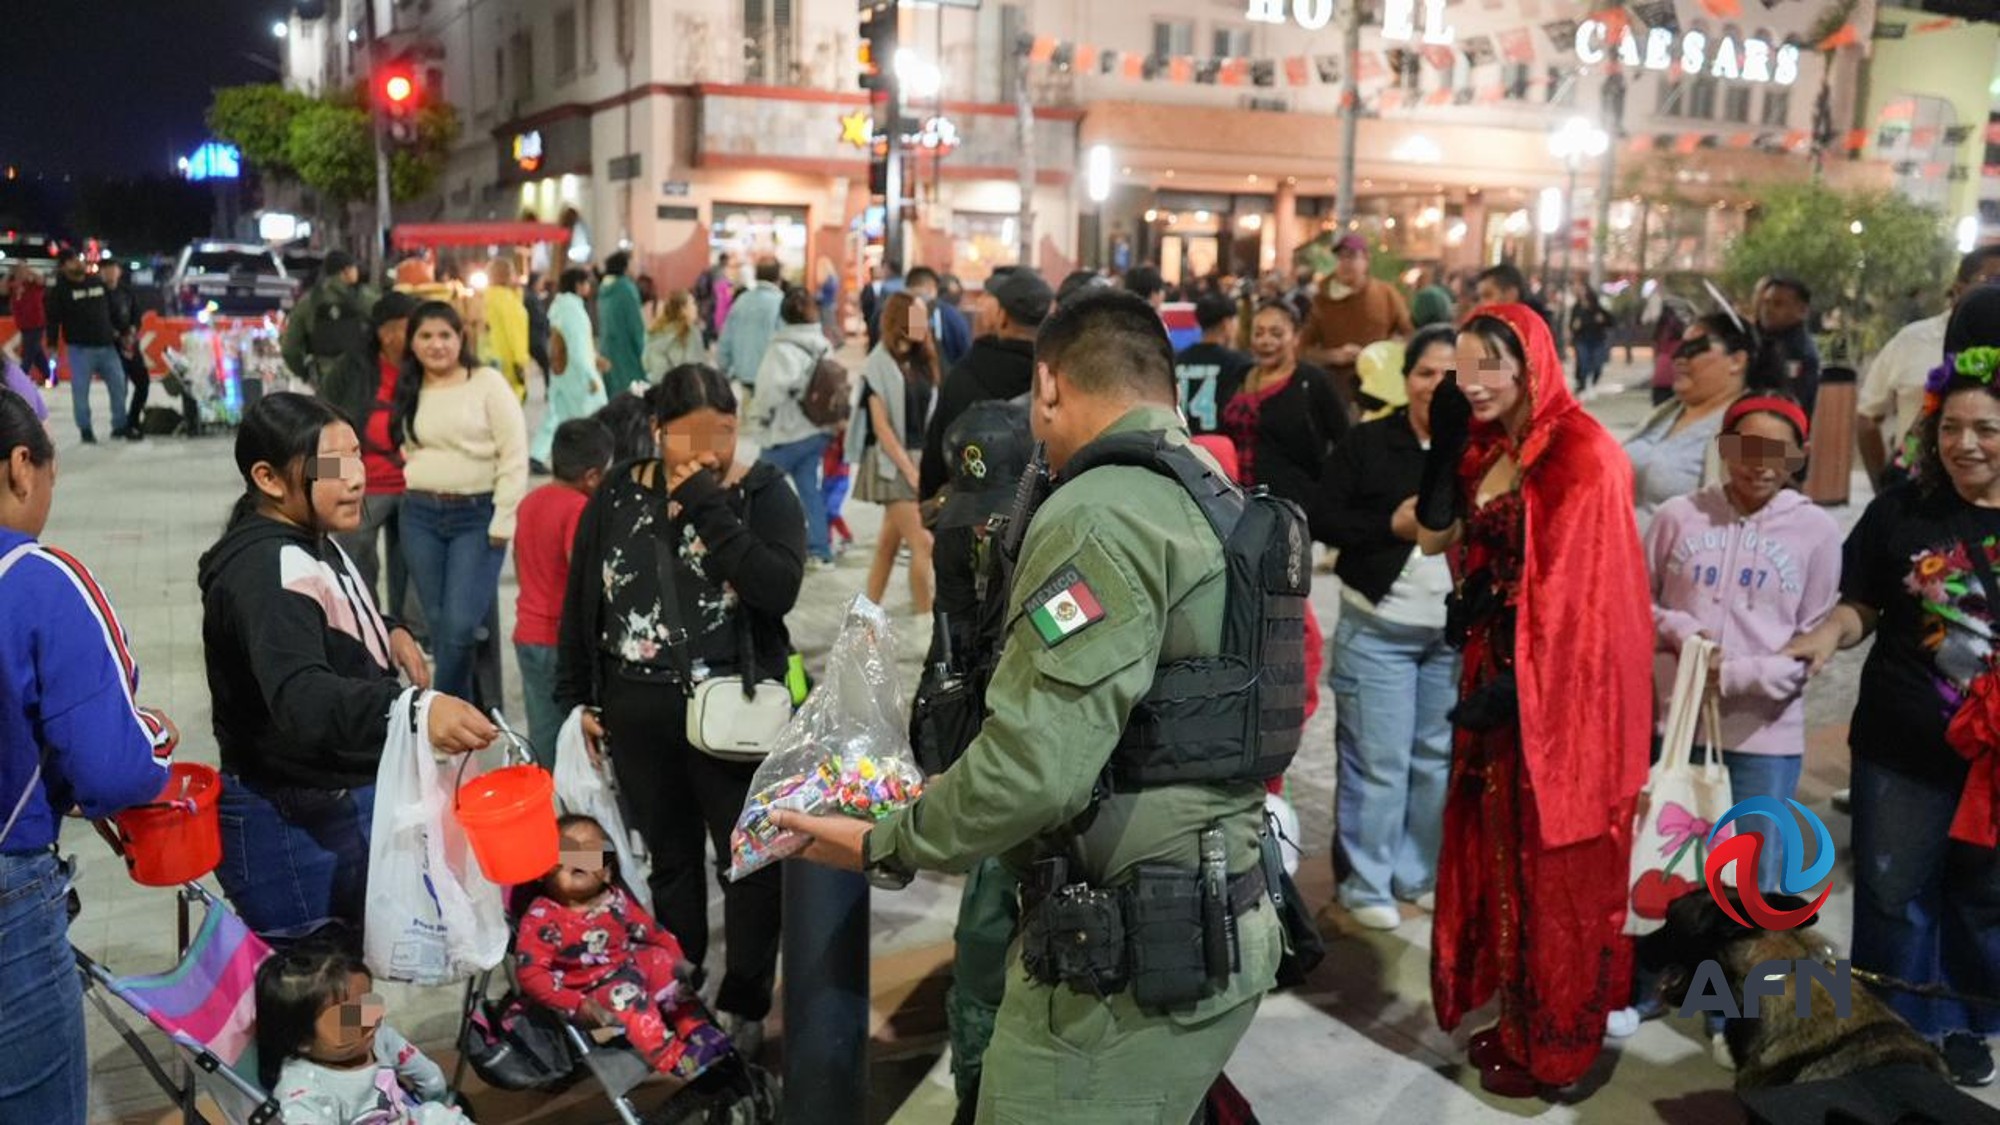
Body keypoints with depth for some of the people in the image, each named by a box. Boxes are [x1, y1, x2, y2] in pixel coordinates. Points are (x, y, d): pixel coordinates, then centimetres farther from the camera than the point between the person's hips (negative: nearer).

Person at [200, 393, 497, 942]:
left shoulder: (310, 541, 7)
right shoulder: (269, 571, -25)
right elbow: (301, 697, -41)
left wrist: (387, 633, 4)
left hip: (350, 802, 10)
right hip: (299, 828, -10)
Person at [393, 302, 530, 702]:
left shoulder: (487, 383, -4)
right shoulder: (408, 391, 12)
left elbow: (514, 456, -8)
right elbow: (408, 449, 21)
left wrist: (503, 522, -11)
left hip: (477, 515, -5)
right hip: (419, 515, 5)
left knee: (460, 624, -12)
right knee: (438, 624, 7)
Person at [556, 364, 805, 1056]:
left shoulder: (762, 492, -6)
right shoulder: (619, 495, 4)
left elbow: (778, 589, -23)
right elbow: (580, 602, 11)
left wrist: (705, 506, -21)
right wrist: (577, 699, 10)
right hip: (638, 713, 3)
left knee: (751, 859, 4)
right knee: (669, 858, 16)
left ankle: (743, 1007, 21)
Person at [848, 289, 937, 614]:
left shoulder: (921, 361, 9)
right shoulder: (880, 363, -10)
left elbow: (927, 416, 9)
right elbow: (881, 427, -12)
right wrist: (910, 471, -15)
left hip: (918, 458, 7)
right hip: (893, 462, -7)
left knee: (889, 541, 13)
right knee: (922, 543, -10)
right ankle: (926, 614, -5)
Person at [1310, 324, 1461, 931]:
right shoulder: (1366, 443, -3)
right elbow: (1321, 520, -5)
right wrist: (1392, 524, -15)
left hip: (1458, 631, 3)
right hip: (1378, 628, -3)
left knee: (1439, 757, 13)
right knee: (1377, 760, 1)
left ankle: (1420, 875, 28)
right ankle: (1365, 884, 14)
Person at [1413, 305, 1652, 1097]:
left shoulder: (1580, 454, -17)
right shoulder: (1488, 448, 8)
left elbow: (1573, 588, -19)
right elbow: (1433, 537, 4)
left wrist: (1511, 683, -20)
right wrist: (1445, 440, -4)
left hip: (1554, 686, -8)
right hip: (1494, 672, 8)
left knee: (1551, 867, 4)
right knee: (1500, 849, 16)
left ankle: (1556, 1042, 21)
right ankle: (1519, 1019, 31)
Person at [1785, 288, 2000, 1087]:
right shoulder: (1899, 513, -4)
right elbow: (1862, 607, 2)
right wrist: (1829, 634, -18)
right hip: (1903, 747, 0)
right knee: (1893, 893, 12)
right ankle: (1896, 1027, 31)